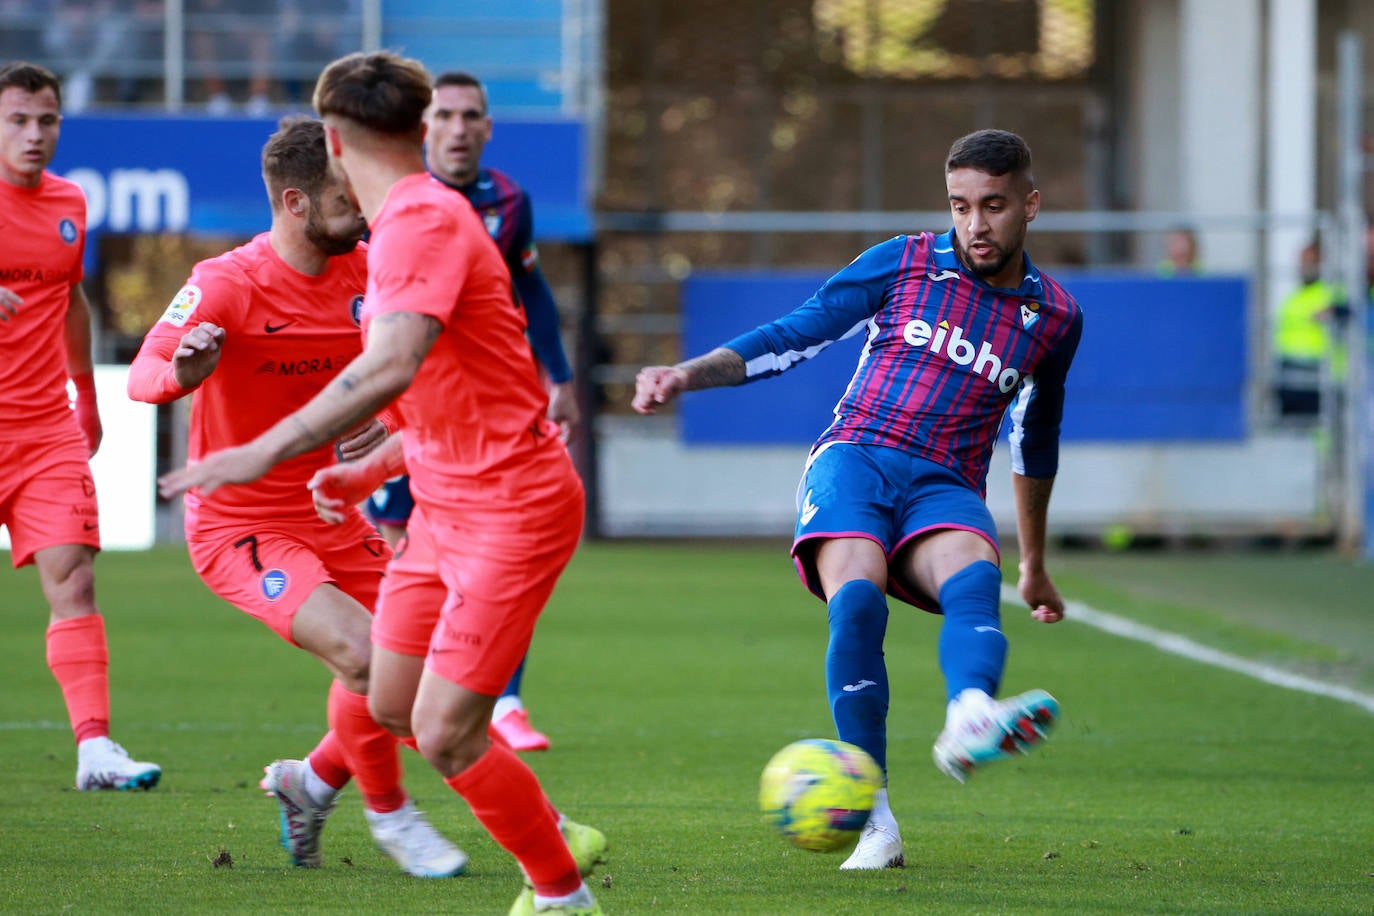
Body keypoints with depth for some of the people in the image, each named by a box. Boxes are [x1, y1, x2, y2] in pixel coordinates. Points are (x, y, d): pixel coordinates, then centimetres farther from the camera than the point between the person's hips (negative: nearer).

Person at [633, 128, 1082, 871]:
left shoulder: (1054, 319, 14)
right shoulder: (902, 265, 8)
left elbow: (1034, 439, 28)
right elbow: (792, 338, 9)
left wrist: (1035, 564, 36)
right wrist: (690, 374, -6)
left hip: (945, 489, 1)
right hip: (854, 457, -1)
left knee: (975, 582, -35)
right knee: (857, 601, -32)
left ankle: (970, 724, -67)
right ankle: (874, 820, -25)